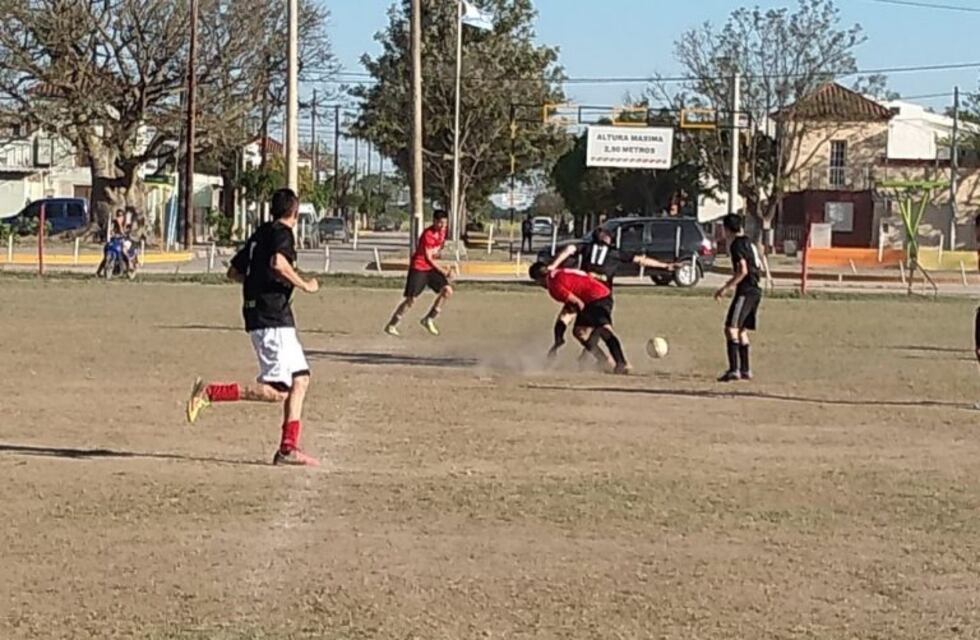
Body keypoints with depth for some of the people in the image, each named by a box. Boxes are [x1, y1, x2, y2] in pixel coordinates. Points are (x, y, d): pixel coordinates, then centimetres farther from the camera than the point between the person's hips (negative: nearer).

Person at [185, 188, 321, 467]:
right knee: (277, 390, -11)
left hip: (258, 315, 10)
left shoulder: (260, 234, 17)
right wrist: (305, 285, -16)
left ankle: (289, 448, 7)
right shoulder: (282, 233, -8)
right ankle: (210, 392, -13)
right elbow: (278, 263, -28)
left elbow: (233, 272, 22)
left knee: (300, 378, 10)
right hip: (273, 319, -10)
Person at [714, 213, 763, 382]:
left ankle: (734, 370, -25)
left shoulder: (736, 245, -10)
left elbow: (743, 271, -19)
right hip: (756, 291, 10)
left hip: (745, 291, -10)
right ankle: (745, 370, 20)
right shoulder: (748, 242, 17)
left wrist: (726, 288, -17)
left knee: (731, 328, -15)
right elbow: (759, 266, 23)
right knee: (742, 330, 17)